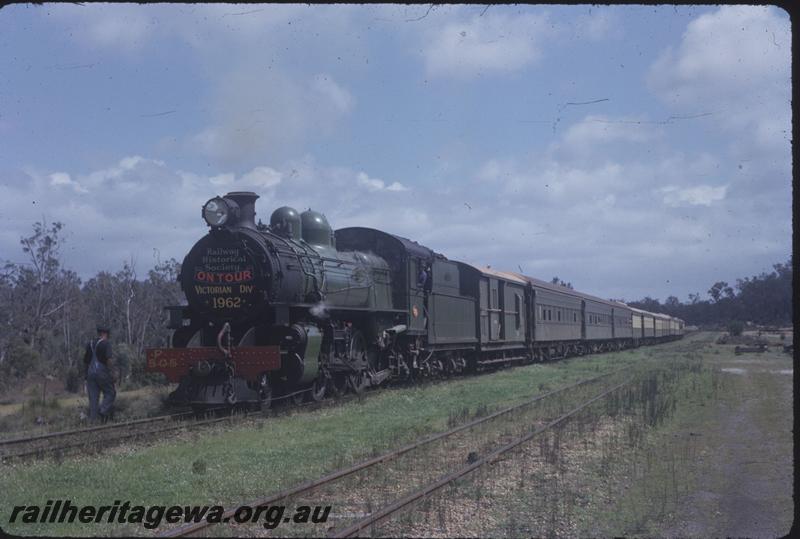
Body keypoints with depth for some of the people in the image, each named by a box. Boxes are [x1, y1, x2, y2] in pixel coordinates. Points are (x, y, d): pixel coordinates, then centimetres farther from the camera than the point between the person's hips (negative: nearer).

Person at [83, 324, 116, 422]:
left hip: (91, 373, 6)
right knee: (110, 393, 5)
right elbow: (108, 360, -16)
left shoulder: (90, 344, 15)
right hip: (102, 373, -6)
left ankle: (92, 419, 0)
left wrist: (86, 374, 26)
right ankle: (103, 410, -15)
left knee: (93, 397, 5)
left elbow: (85, 361, 18)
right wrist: (113, 374, -14)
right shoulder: (106, 344, -6)